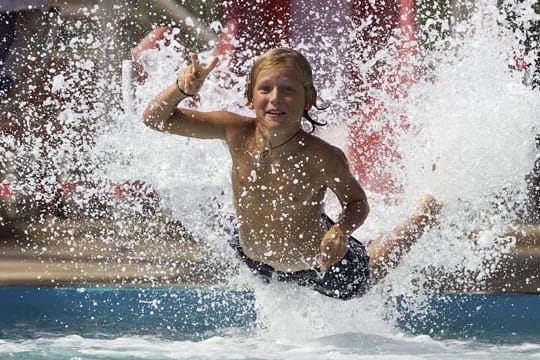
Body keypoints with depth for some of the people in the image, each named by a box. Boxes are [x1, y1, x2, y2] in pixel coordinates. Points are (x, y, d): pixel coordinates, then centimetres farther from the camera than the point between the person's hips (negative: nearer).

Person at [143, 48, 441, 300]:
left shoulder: (324, 159, -36)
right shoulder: (237, 133, -29)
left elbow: (357, 203, -16)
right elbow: (155, 119, -22)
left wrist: (341, 230, -38)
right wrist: (184, 86, -43)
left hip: (319, 269, -2)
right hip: (254, 259, 2)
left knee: (367, 274, 29)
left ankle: (425, 215, 48)